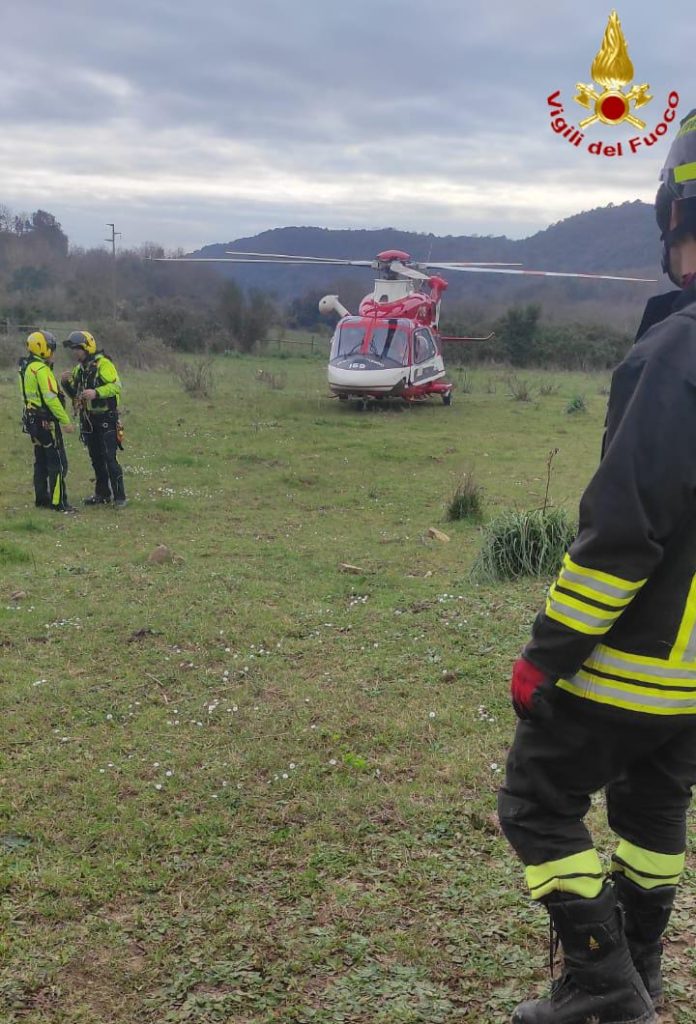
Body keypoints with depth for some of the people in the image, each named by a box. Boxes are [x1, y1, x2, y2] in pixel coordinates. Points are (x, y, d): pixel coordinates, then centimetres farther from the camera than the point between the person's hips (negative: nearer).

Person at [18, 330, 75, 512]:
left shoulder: (26, 368, 12)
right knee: (58, 462, -6)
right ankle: (58, 502, -7)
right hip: (46, 422, -10)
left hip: (33, 420, 10)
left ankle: (41, 498, 22)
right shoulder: (41, 370, -18)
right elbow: (51, 398, -22)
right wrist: (66, 421, -20)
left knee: (41, 461, 16)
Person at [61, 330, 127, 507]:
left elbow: (116, 386, -22)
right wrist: (67, 383, -1)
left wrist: (96, 392, -33)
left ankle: (119, 496, -5)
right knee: (96, 458, 12)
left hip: (106, 418, -8)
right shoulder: (79, 368, 13)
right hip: (88, 418, 8)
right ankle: (102, 494, 21)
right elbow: (74, 394, 19)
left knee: (109, 458, -10)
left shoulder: (103, 364, -12)